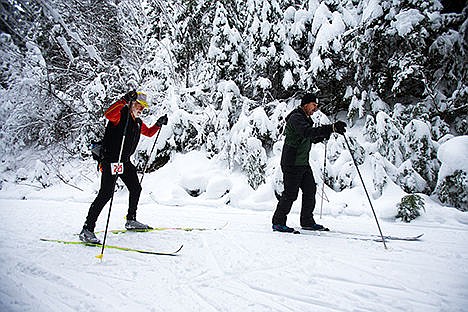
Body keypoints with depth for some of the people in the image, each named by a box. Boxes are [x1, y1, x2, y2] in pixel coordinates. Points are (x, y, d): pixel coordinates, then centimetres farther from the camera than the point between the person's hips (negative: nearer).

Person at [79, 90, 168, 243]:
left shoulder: (138, 122, 17)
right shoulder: (121, 114, -9)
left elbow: (149, 133, 32)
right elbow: (108, 114, -32)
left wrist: (158, 124, 18)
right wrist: (124, 100, -36)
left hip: (125, 162, 9)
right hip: (111, 159, -9)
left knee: (136, 189, 17)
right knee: (106, 193, -16)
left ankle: (131, 220, 33)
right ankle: (87, 229, -13)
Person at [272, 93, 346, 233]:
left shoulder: (305, 118, 18)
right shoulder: (296, 118, -15)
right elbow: (307, 132, -34)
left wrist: (321, 137, 6)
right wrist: (331, 128, -43)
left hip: (303, 162, 10)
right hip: (292, 163, -10)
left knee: (310, 190, 9)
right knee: (290, 193, -5)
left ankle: (307, 221, 20)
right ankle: (278, 222, 8)